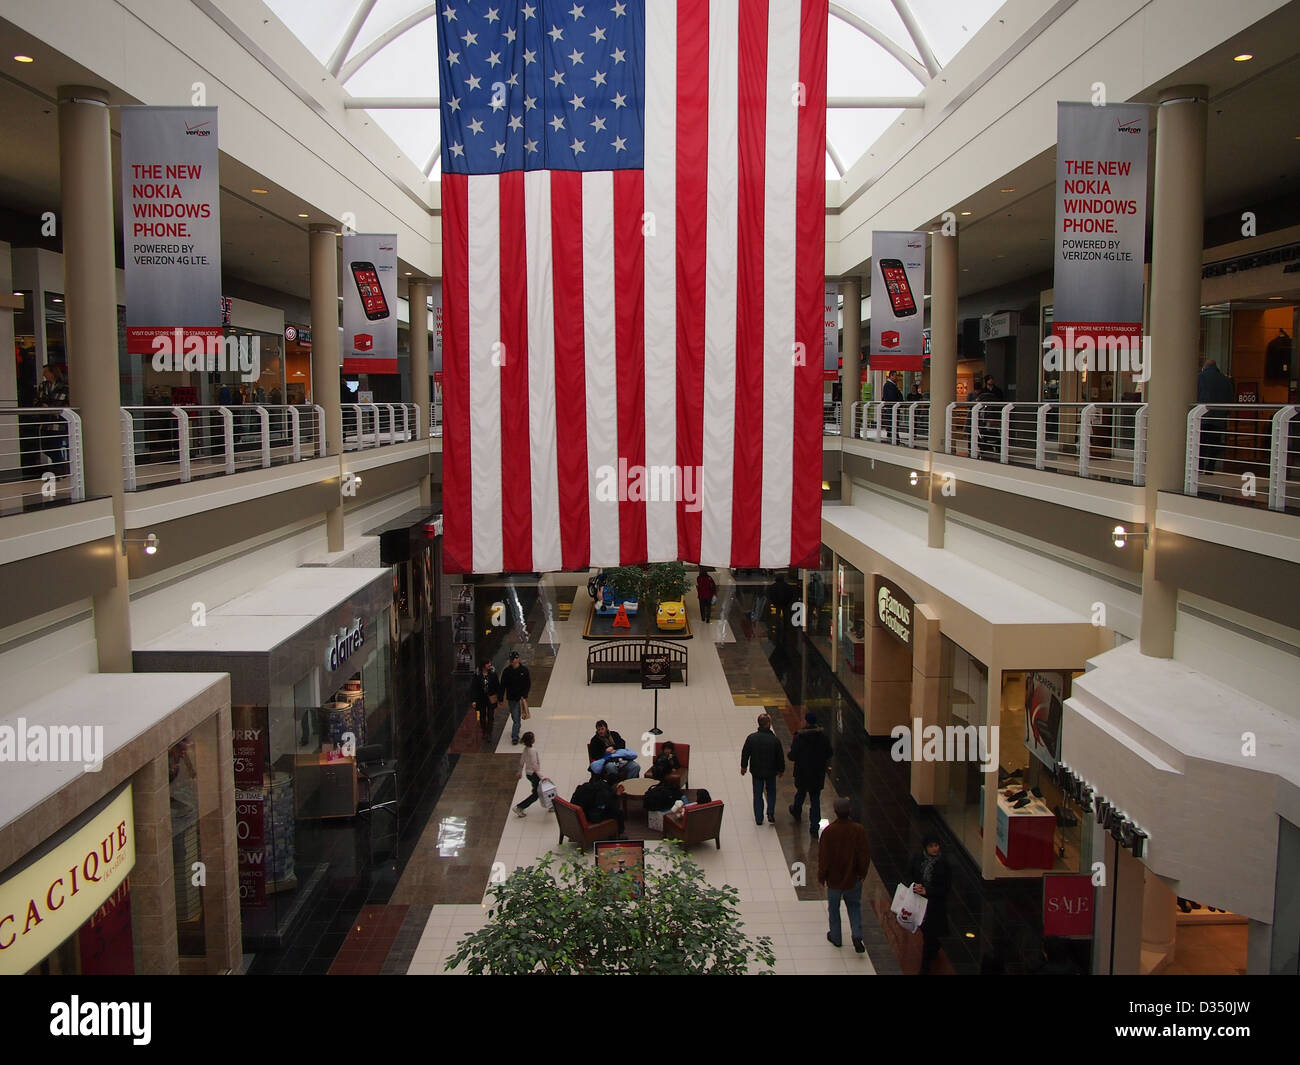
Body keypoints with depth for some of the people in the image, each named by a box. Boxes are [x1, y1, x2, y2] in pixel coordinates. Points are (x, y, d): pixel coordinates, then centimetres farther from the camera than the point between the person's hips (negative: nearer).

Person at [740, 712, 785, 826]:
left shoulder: (751, 738, -15)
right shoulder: (775, 740, -19)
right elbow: (780, 757, -8)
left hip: (756, 771, 1)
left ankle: (758, 818, 18)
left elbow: (745, 753, -3)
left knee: (757, 794, 14)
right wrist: (781, 769, 10)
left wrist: (743, 766, 13)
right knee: (771, 792, 21)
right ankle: (771, 814, 10)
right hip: (771, 772, -1)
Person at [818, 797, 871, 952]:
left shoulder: (829, 831, -21)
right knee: (854, 906, 20)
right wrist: (862, 873, 8)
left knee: (833, 907, 18)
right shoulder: (859, 830, -16)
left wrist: (821, 876, 2)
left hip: (834, 879, -1)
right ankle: (857, 936, 7)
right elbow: (865, 854, -8)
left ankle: (835, 938, 30)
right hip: (853, 878, 1)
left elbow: (823, 856, -14)